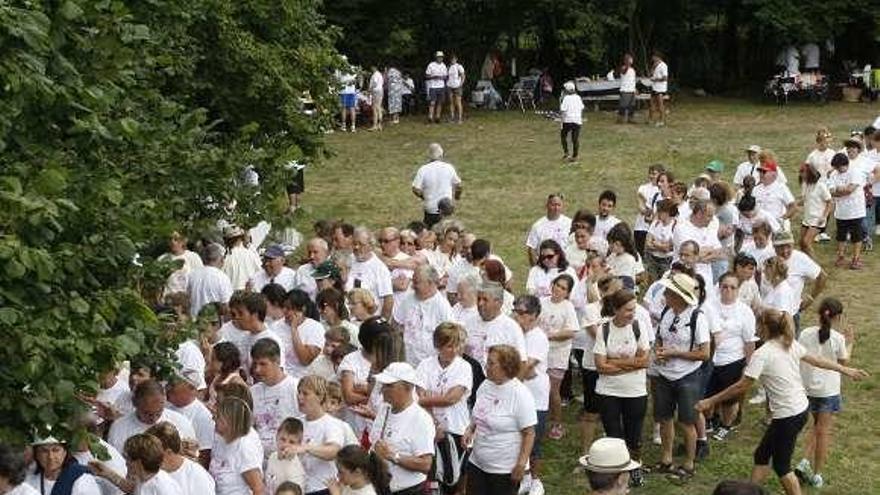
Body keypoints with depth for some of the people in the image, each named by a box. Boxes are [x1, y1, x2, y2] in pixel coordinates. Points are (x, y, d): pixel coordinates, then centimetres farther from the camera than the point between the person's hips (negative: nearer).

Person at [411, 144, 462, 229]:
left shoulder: (423, 170, -13)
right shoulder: (449, 167, -8)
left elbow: (416, 189, -15)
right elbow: (458, 185, 4)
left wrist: (423, 196, 7)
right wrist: (457, 195, 25)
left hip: (430, 209, -1)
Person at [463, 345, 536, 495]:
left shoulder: (520, 394, -19)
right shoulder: (485, 386, 2)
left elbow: (529, 433, -17)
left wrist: (521, 464, -19)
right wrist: (470, 430, 0)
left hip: (505, 469, -7)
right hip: (477, 463, 7)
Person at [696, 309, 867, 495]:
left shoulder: (761, 354, -19)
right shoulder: (791, 345, 3)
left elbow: (741, 386, -19)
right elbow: (817, 360, 14)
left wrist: (711, 401, -12)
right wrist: (846, 370, 28)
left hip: (787, 416, -8)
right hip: (802, 408, 8)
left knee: (781, 465, 12)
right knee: (761, 455, 19)